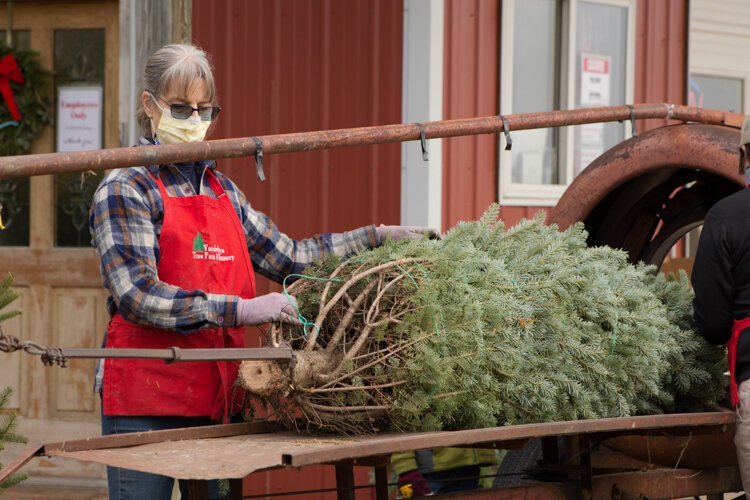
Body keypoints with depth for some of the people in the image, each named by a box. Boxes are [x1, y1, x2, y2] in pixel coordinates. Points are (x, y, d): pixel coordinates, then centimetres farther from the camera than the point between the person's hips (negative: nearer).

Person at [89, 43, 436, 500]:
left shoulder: (221, 189, 15)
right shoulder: (127, 189, -7)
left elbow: (288, 256, 18)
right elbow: (139, 296, -19)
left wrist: (377, 237, 13)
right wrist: (238, 310, -27)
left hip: (219, 395, 6)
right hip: (146, 402, -6)